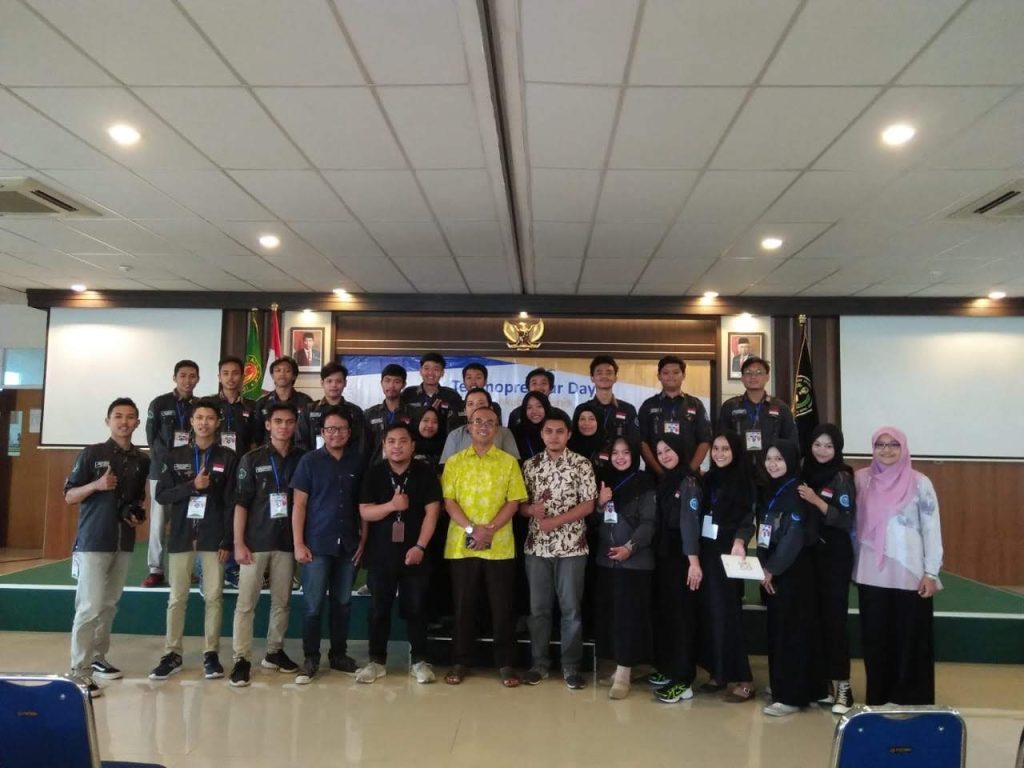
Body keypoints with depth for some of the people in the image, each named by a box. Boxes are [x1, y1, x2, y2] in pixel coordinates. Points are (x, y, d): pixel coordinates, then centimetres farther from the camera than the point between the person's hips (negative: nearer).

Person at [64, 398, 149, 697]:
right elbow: (69, 496, -4)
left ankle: (98, 658, 27)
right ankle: (79, 671, -1)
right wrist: (96, 485, -21)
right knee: (89, 607, -8)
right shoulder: (92, 453, -5)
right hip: (93, 541, -5)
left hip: (124, 542, 5)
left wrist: (139, 514, 2)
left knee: (109, 605, 13)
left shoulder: (142, 460, 9)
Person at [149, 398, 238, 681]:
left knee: (214, 597, 2)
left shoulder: (228, 458, 1)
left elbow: (232, 502, -2)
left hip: (213, 537, -1)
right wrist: (192, 486, -15)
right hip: (181, 535, 2)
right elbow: (161, 495, 1)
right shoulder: (175, 456, 7)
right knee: (177, 598, 5)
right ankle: (172, 654, 16)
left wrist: (227, 541, -7)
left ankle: (211, 654, 11)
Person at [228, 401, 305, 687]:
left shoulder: (303, 459, 4)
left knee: (281, 602, 10)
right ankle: (241, 659, 8)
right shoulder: (252, 459, 0)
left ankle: (274, 652, 24)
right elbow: (241, 503, -2)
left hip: (288, 542, 2)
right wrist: (239, 543, -8)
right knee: (246, 603, 0)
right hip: (255, 541, -2)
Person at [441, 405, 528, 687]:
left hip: (499, 546, 0)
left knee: (502, 606, 4)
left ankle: (506, 663, 15)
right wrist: (471, 529, -14)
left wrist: (490, 529, -14)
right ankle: (460, 661, 19)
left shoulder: (509, 462, 5)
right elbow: (448, 501, 0)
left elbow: (513, 502, -1)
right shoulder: (455, 462, 7)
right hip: (461, 545, 1)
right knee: (463, 605, 8)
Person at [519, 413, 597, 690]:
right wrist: (532, 509, -14)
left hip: (571, 546, -2)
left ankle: (571, 666, 16)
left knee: (571, 608, 4)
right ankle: (540, 662, 22)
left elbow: (588, 505, -7)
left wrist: (557, 521, -17)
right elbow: (520, 504, 8)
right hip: (537, 546, 3)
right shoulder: (530, 465, 6)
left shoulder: (581, 464, -3)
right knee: (538, 607, 9)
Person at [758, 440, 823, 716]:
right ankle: (779, 686, 24)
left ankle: (791, 696, 2)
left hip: (793, 571, -8)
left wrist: (772, 569, -15)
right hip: (772, 571, 8)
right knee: (776, 630, 13)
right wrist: (763, 567, 4)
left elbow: (794, 537, -18)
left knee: (792, 631, -3)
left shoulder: (796, 492, -12)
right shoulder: (770, 491, 12)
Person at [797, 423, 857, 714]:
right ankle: (822, 682, 17)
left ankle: (842, 685, 3)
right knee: (815, 617, 6)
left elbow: (846, 520, -15)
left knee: (834, 618, -5)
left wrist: (816, 501, -21)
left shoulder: (842, 478, -7)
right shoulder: (806, 474, 7)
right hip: (809, 553, 5)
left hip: (835, 555, -5)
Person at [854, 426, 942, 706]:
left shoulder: (919, 483, -3)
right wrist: (853, 562, 6)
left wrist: (931, 572, -6)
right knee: (876, 638, 9)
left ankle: (912, 700, 16)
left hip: (910, 574, -2)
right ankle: (878, 698, 21)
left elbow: (932, 528, -3)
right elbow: (852, 522, 9)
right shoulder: (861, 479, 4)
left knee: (911, 639, 3)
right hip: (871, 574, 2)